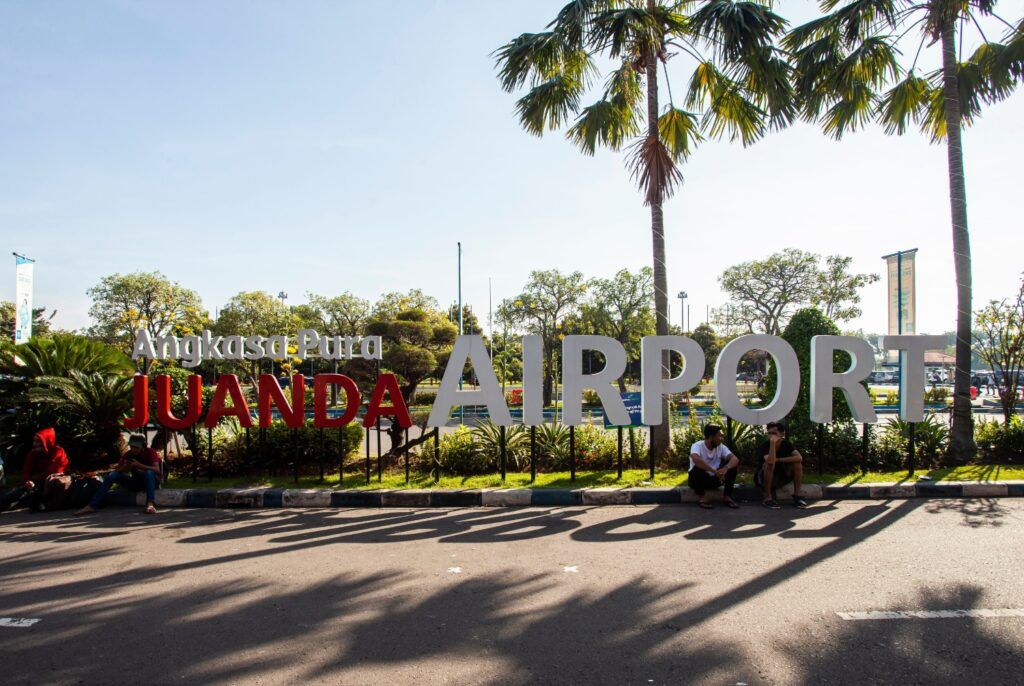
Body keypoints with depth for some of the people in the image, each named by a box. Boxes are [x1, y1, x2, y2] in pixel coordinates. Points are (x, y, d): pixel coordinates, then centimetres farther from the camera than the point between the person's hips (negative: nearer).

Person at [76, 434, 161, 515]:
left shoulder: (150, 452, -13)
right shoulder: (128, 454, 0)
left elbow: (157, 470, -27)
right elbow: (116, 470, -1)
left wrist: (139, 465, -38)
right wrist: (124, 467, -23)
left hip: (150, 481, -5)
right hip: (135, 482, 5)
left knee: (149, 472, -38)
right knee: (112, 475, -15)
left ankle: (150, 504, -53)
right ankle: (92, 505, -20)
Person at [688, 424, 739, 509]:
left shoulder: (721, 447, -4)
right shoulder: (697, 446, -20)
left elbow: (735, 459, -18)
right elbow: (696, 459, -42)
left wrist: (725, 468, -39)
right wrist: (715, 471, -43)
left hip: (714, 479, 5)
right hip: (698, 479, -5)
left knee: (732, 464, -15)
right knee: (699, 467, -36)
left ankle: (727, 496, -8)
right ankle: (701, 497, -17)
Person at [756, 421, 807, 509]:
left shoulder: (786, 444, -5)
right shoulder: (764, 446, -20)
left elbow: (799, 458, -20)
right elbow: (770, 461, -41)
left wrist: (778, 460, -23)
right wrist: (772, 442, -39)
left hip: (779, 478, 5)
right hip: (762, 479, -5)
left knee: (797, 463, -14)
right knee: (769, 463, -35)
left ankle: (797, 496, -9)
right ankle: (767, 498, -24)